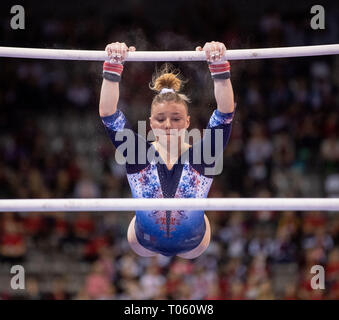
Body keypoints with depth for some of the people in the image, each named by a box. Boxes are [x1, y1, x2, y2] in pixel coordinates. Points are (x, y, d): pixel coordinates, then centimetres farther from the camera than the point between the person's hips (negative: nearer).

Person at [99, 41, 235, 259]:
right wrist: (113, 67, -44)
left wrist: (219, 67, -48)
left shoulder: (201, 156, -23)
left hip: (191, 245, 0)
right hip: (146, 242, 0)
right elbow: (108, 114, -31)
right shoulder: (139, 155, -22)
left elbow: (226, 113, -34)